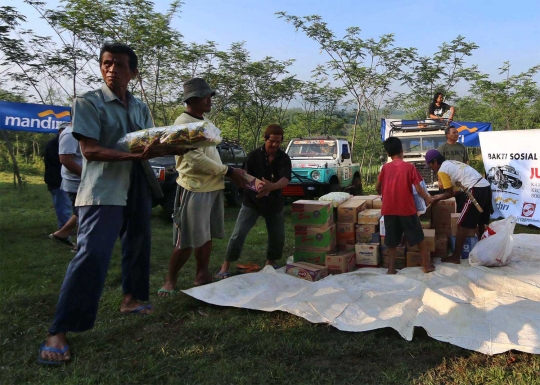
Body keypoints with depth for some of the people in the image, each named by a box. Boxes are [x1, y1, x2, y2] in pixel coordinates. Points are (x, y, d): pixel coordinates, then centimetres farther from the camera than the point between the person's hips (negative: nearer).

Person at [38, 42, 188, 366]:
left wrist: (173, 149, -9)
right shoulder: (88, 102, -6)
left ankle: (131, 299, 37)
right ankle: (58, 332, -6)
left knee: (139, 246, 16)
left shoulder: (141, 108, 11)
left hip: (137, 188, 7)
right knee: (91, 254, -14)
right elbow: (90, 150, -15)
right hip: (102, 190, -7)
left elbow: (151, 145, 14)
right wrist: (136, 155, -27)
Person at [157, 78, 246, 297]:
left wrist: (232, 174, 9)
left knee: (206, 236, 12)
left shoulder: (205, 121, 15)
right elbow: (195, 159, -20)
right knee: (187, 240, -4)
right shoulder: (183, 123, -13)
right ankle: (170, 279, 12)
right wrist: (228, 171, -13)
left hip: (213, 186, 8)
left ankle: (202, 275, 23)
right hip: (194, 189, -8)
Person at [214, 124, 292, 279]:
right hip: (252, 201, -2)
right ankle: (226, 266, 0)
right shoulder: (254, 156, -8)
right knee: (238, 234, -10)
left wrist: (272, 186, -44)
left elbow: (286, 179, -22)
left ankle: (271, 261, 34)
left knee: (278, 236, 9)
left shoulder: (284, 159, -6)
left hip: (274, 203, 2)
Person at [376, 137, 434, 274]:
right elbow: (418, 189, -5)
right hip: (407, 208, -2)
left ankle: (391, 269, 12)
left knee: (392, 241, 11)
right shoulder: (409, 166, -3)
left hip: (389, 209, 2)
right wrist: (428, 199, 12)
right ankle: (427, 264, 19)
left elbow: (378, 188, 11)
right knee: (419, 237, 14)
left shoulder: (385, 167, 4)